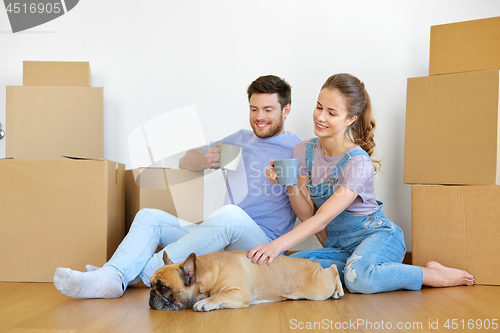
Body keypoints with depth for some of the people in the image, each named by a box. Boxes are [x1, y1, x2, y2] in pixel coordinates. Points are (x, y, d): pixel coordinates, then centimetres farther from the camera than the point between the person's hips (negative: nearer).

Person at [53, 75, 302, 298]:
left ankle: (142, 272, -34)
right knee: (149, 216, -7)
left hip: (263, 242, -6)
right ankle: (110, 276, -33)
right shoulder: (241, 139, 20)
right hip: (221, 237, 6)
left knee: (231, 214, -37)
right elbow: (184, 163, 22)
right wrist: (204, 161, -1)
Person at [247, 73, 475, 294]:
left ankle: (432, 274, -13)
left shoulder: (357, 162, -19)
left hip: (377, 237, -4)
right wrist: (290, 185, -19)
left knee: (358, 278, -37)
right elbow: (307, 214, -1)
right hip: (340, 246, 4)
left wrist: (277, 245, -35)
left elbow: (322, 218, -25)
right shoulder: (304, 152, -1)